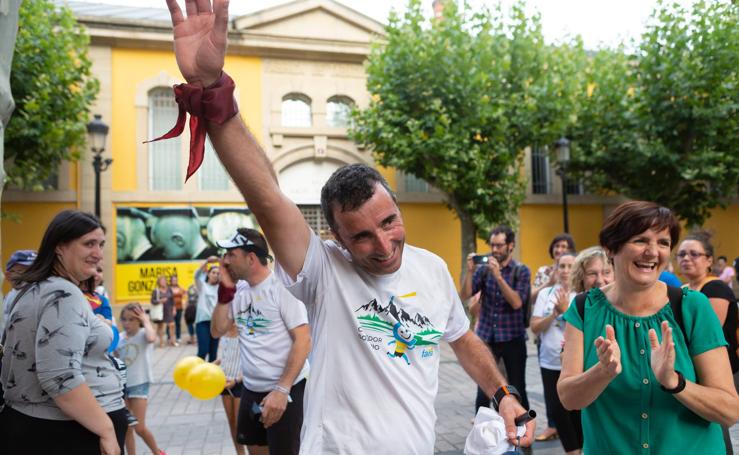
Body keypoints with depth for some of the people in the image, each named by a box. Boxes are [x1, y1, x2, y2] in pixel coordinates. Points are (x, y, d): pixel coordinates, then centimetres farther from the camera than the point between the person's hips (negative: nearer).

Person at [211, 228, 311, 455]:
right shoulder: (239, 290, 4)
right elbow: (217, 331, 7)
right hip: (251, 390, 7)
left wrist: (282, 390, -21)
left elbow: (303, 341, -18)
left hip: (285, 390, -7)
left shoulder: (281, 287, -16)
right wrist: (225, 290, -4)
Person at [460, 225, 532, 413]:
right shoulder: (484, 269, 3)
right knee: (483, 388, 5)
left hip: (513, 339, -2)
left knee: (517, 388, 8)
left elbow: (516, 302, -16)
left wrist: (498, 276, -23)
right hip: (486, 337, 2)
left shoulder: (521, 271, -3)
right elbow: (464, 295, -4)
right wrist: (470, 271, -16)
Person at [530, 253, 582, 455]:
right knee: (556, 408, 4)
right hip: (550, 362, 2)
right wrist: (555, 312, -14)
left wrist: (565, 310, -21)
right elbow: (535, 328, -1)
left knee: (576, 408, 5)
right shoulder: (545, 293, 3)